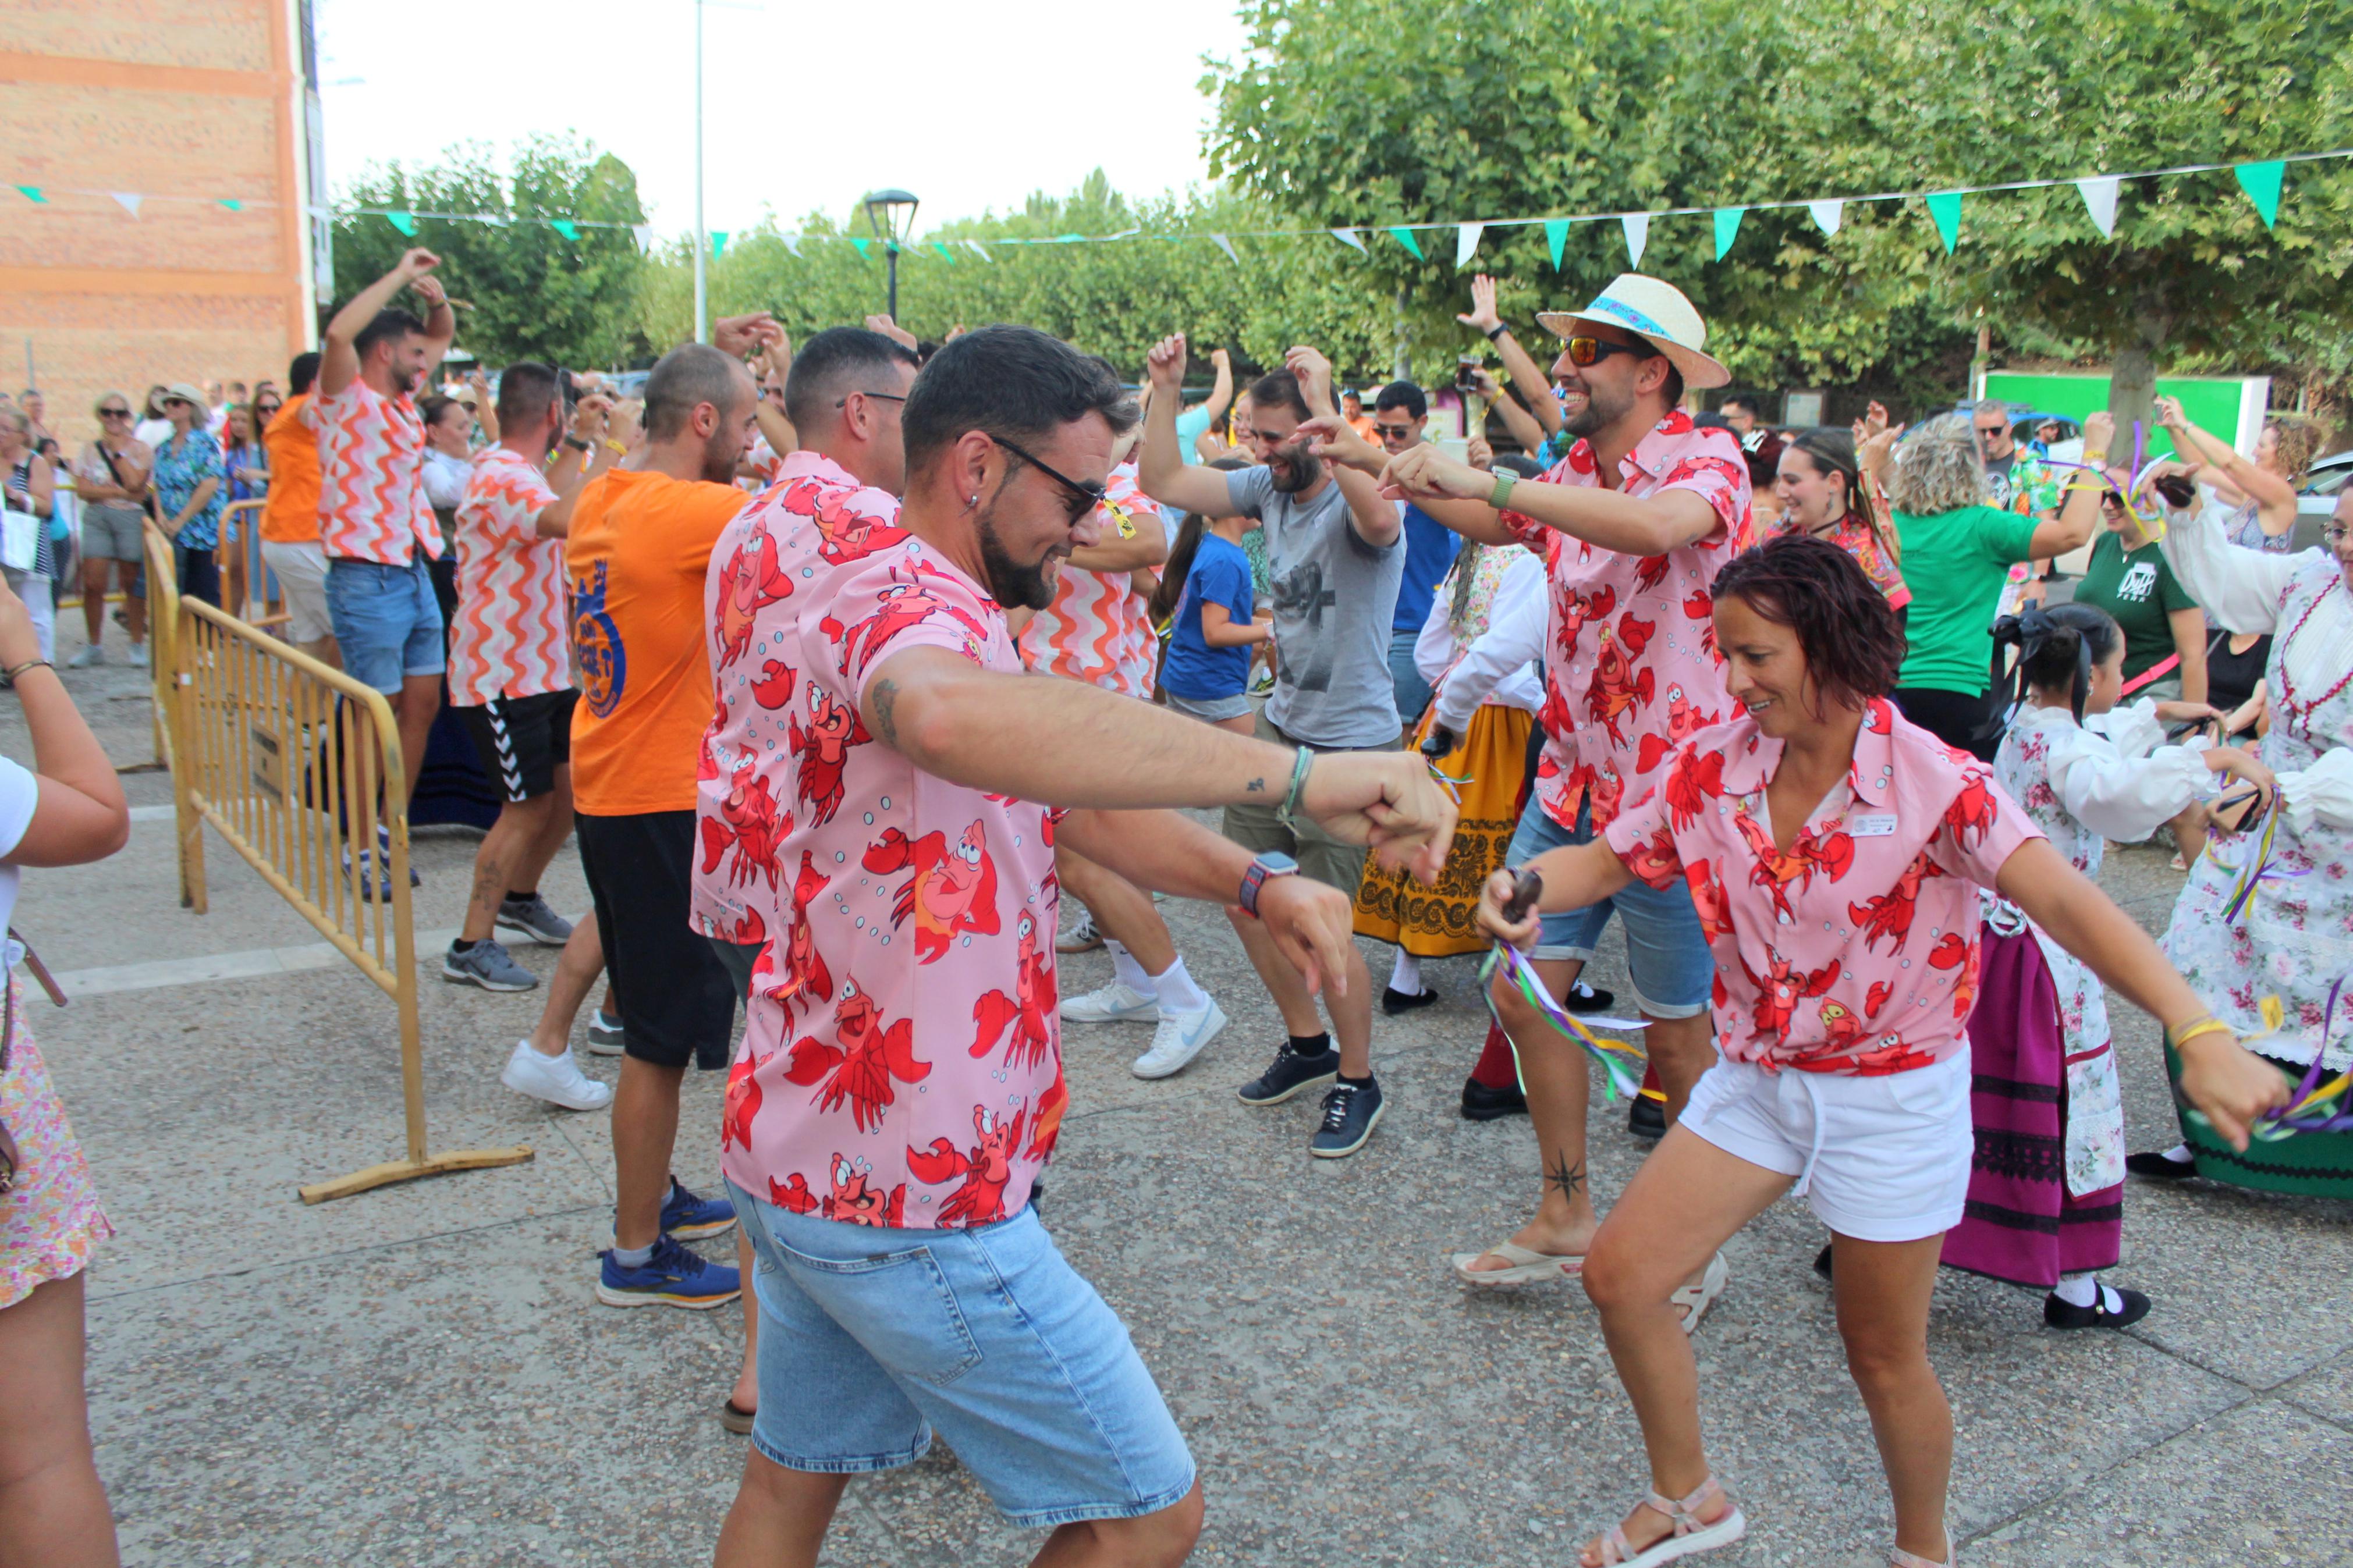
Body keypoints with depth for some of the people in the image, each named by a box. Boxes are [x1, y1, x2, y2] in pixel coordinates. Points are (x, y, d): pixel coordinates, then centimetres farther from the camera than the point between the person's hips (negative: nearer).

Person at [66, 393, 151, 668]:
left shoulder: (141, 449, 2)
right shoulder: (90, 449, 10)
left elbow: (135, 483, -15)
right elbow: (82, 489, -1)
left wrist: (119, 449, -8)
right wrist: (119, 492, -12)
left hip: (130, 518, -2)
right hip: (96, 518, 2)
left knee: (131, 583, 4)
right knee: (92, 584, -2)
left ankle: (137, 645, 15)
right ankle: (94, 647, 9)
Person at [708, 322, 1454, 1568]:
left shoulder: (881, 600, 14)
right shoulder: (907, 601, -20)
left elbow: (1074, 800, 12)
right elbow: (953, 718, -48)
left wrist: (1256, 885, -4)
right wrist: (1299, 773, -46)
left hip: (797, 1152, 10)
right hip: (910, 1192, -10)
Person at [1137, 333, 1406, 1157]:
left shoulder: (1356, 499, -18)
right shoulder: (1268, 486, 2)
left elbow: (1378, 517, -44)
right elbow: (1165, 482, 4)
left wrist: (1328, 412, -41)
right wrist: (1166, 391, -5)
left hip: (1350, 743, -8)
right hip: (1279, 725, 8)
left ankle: (1357, 1083, 19)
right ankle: (1308, 1045, 35)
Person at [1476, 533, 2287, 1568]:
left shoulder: (1928, 780, -22)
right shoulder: (1713, 766, -8)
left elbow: (2063, 901, -32)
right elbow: (1609, 859, 2)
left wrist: (2200, 1035, -44)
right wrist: (1525, 885, -21)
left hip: (1894, 1098, -4)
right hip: (1758, 1080, 5)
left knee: (1884, 1356, 11)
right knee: (1619, 1274, 4)